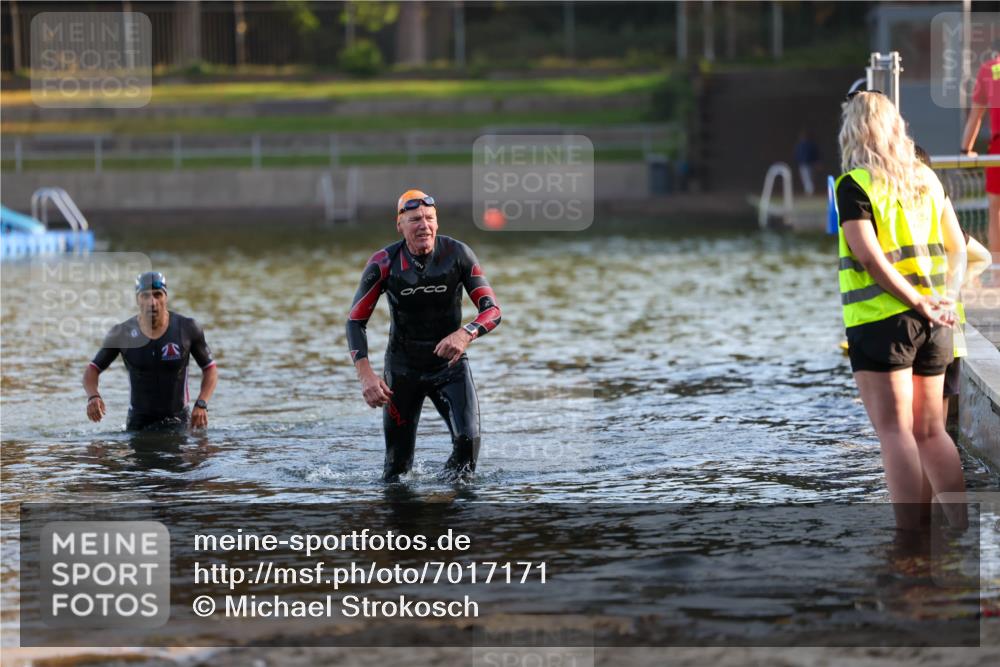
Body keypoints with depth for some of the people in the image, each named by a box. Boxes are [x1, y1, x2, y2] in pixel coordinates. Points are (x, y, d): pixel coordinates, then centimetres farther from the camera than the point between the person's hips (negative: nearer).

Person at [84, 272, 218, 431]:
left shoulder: (187, 329, -6)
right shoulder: (122, 333, -5)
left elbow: (210, 369, 3)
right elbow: (92, 369, 2)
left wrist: (201, 405, -13)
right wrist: (93, 396, -19)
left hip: (177, 421, 0)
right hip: (138, 422, 0)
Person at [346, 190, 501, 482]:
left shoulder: (458, 254, -13)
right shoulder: (384, 263, -13)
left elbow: (492, 310, -12)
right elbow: (356, 321, -8)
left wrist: (466, 334, -35)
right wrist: (365, 375, -22)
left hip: (450, 364, 0)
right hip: (403, 368, 0)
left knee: (468, 440, -22)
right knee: (397, 467, 3)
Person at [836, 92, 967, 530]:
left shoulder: (854, 184, -8)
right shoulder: (926, 178, 11)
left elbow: (870, 257, -17)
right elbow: (957, 247, 11)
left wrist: (919, 303, -14)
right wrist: (945, 297, 6)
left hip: (881, 318, -6)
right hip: (933, 323, 6)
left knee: (895, 430, -3)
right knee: (930, 430, 12)